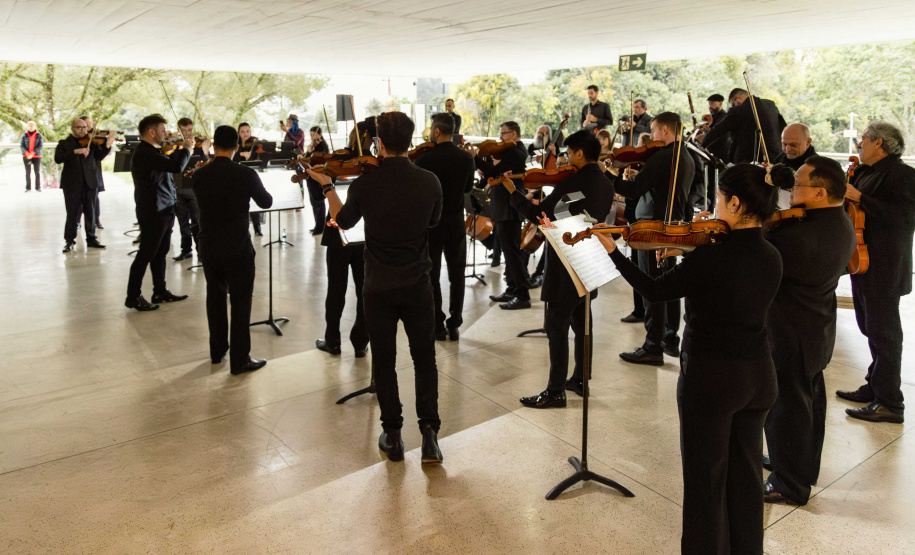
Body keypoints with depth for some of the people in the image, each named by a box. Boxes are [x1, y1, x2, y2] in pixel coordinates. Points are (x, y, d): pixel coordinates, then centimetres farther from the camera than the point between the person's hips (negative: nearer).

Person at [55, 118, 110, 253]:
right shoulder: (64, 144, 3)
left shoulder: (90, 142, 10)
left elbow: (98, 156, -2)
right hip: (72, 184, -2)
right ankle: (70, 240, 13)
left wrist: (107, 146, -19)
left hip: (89, 182, 2)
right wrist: (75, 151, -23)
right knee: (72, 213, 3)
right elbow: (58, 159, -12)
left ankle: (91, 239, 18)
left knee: (90, 212, 7)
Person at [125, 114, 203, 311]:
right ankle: (133, 296, 7)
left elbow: (171, 163, 27)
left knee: (160, 252, 16)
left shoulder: (152, 152, 13)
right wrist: (187, 148, -14)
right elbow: (176, 166, -30)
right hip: (152, 213, -10)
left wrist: (182, 147, 16)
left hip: (163, 211, 10)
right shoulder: (144, 154, -21)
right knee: (146, 254, -2)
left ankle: (160, 291, 27)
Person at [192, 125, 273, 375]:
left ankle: (217, 350, 31)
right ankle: (240, 359, 7)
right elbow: (266, 202, 1)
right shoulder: (246, 174, -15)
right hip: (238, 248, -4)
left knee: (215, 296, 20)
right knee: (240, 301, 4)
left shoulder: (199, 175, -4)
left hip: (209, 248, 4)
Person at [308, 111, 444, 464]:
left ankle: (392, 436, 21)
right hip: (417, 285, 1)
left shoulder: (364, 184, -13)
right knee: (424, 360, 14)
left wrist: (327, 187, 20)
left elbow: (343, 221, 6)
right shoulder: (429, 181, -10)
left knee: (384, 362, 13)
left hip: (378, 288, -1)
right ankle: (429, 430, 7)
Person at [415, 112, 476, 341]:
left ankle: (438, 326, 12)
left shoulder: (425, 159, -16)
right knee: (457, 275, 12)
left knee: (432, 276, 8)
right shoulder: (466, 158, -3)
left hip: (431, 223, -3)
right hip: (456, 223, 3)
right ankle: (454, 324, 17)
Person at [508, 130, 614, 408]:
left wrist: (513, 192, -7)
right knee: (581, 322, 19)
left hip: (567, 265, -9)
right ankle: (580, 379, 31)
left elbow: (540, 215, -19)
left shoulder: (572, 182, -20)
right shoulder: (606, 184, 7)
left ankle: (555, 391, 2)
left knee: (556, 325, -2)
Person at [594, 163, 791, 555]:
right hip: (759, 377, 7)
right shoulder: (772, 258, 0)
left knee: (705, 480, 10)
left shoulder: (712, 255, -22)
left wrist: (613, 251, -3)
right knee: (745, 476, 21)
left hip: (710, 378, -7)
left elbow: (655, 291, -12)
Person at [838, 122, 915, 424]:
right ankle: (875, 387, 31)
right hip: (864, 261, 9)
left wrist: (859, 197, -24)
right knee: (872, 329, 17)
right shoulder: (864, 172, 12)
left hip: (884, 268, -9)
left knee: (883, 333, -3)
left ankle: (890, 404, 6)